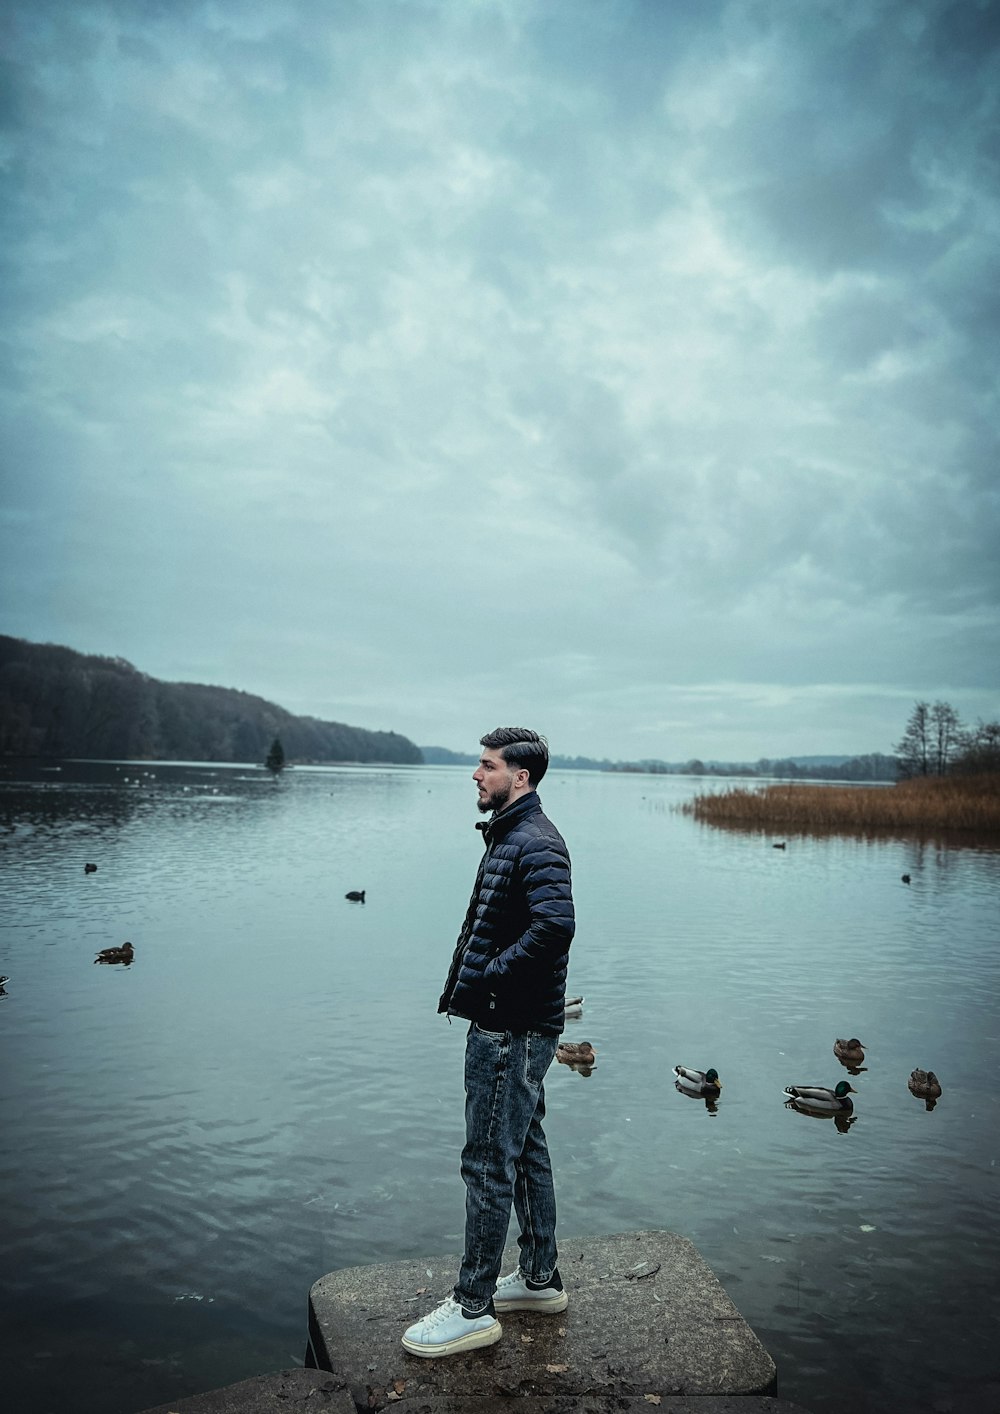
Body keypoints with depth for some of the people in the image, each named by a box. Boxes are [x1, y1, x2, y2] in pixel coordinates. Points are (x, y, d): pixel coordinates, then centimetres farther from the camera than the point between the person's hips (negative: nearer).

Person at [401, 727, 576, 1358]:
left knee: (488, 1163, 0)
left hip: (512, 1033, -10)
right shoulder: (510, 837, 14)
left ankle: (474, 1309, 14)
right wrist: (474, 980, 6)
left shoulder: (537, 844, -18)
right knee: (526, 1150, 19)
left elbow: (555, 925, -32)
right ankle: (541, 1278, 34)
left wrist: (486, 979, -23)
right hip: (510, 1028, 10)